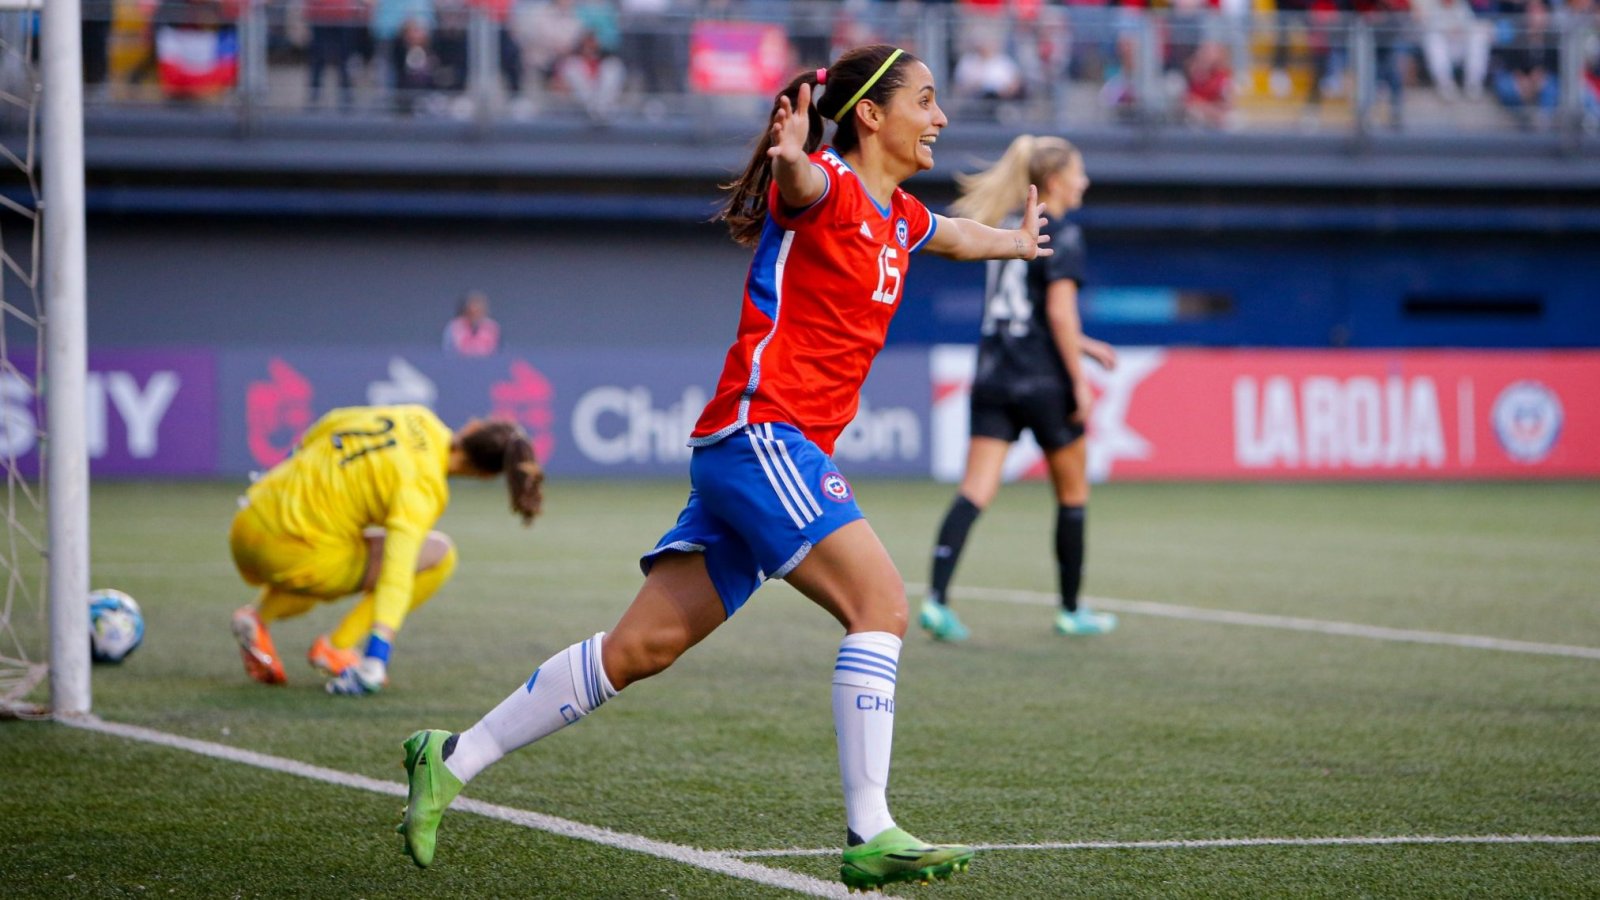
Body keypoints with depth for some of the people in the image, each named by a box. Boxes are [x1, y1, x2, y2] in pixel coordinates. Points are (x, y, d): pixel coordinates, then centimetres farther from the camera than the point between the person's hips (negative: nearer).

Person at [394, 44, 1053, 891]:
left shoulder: (897, 217, 19)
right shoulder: (828, 187, -8)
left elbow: (954, 235, 43)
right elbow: (801, 183, -34)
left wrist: (1015, 240, 62)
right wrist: (791, 158, -57)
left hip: (784, 452, 9)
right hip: (759, 433, -9)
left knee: (641, 647, 6)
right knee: (881, 602, -18)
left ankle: (452, 759, 12)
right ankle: (869, 837, -21)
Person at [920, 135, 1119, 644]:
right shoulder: (1061, 235, -8)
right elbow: (1059, 311, -17)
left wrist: (1082, 346, 29)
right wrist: (1079, 379, -13)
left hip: (993, 377, 6)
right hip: (1042, 382, -6)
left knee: (975, 489, -3)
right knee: (1073, 492, 12)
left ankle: (937, 597, -21)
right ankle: (1071, 611, 20)